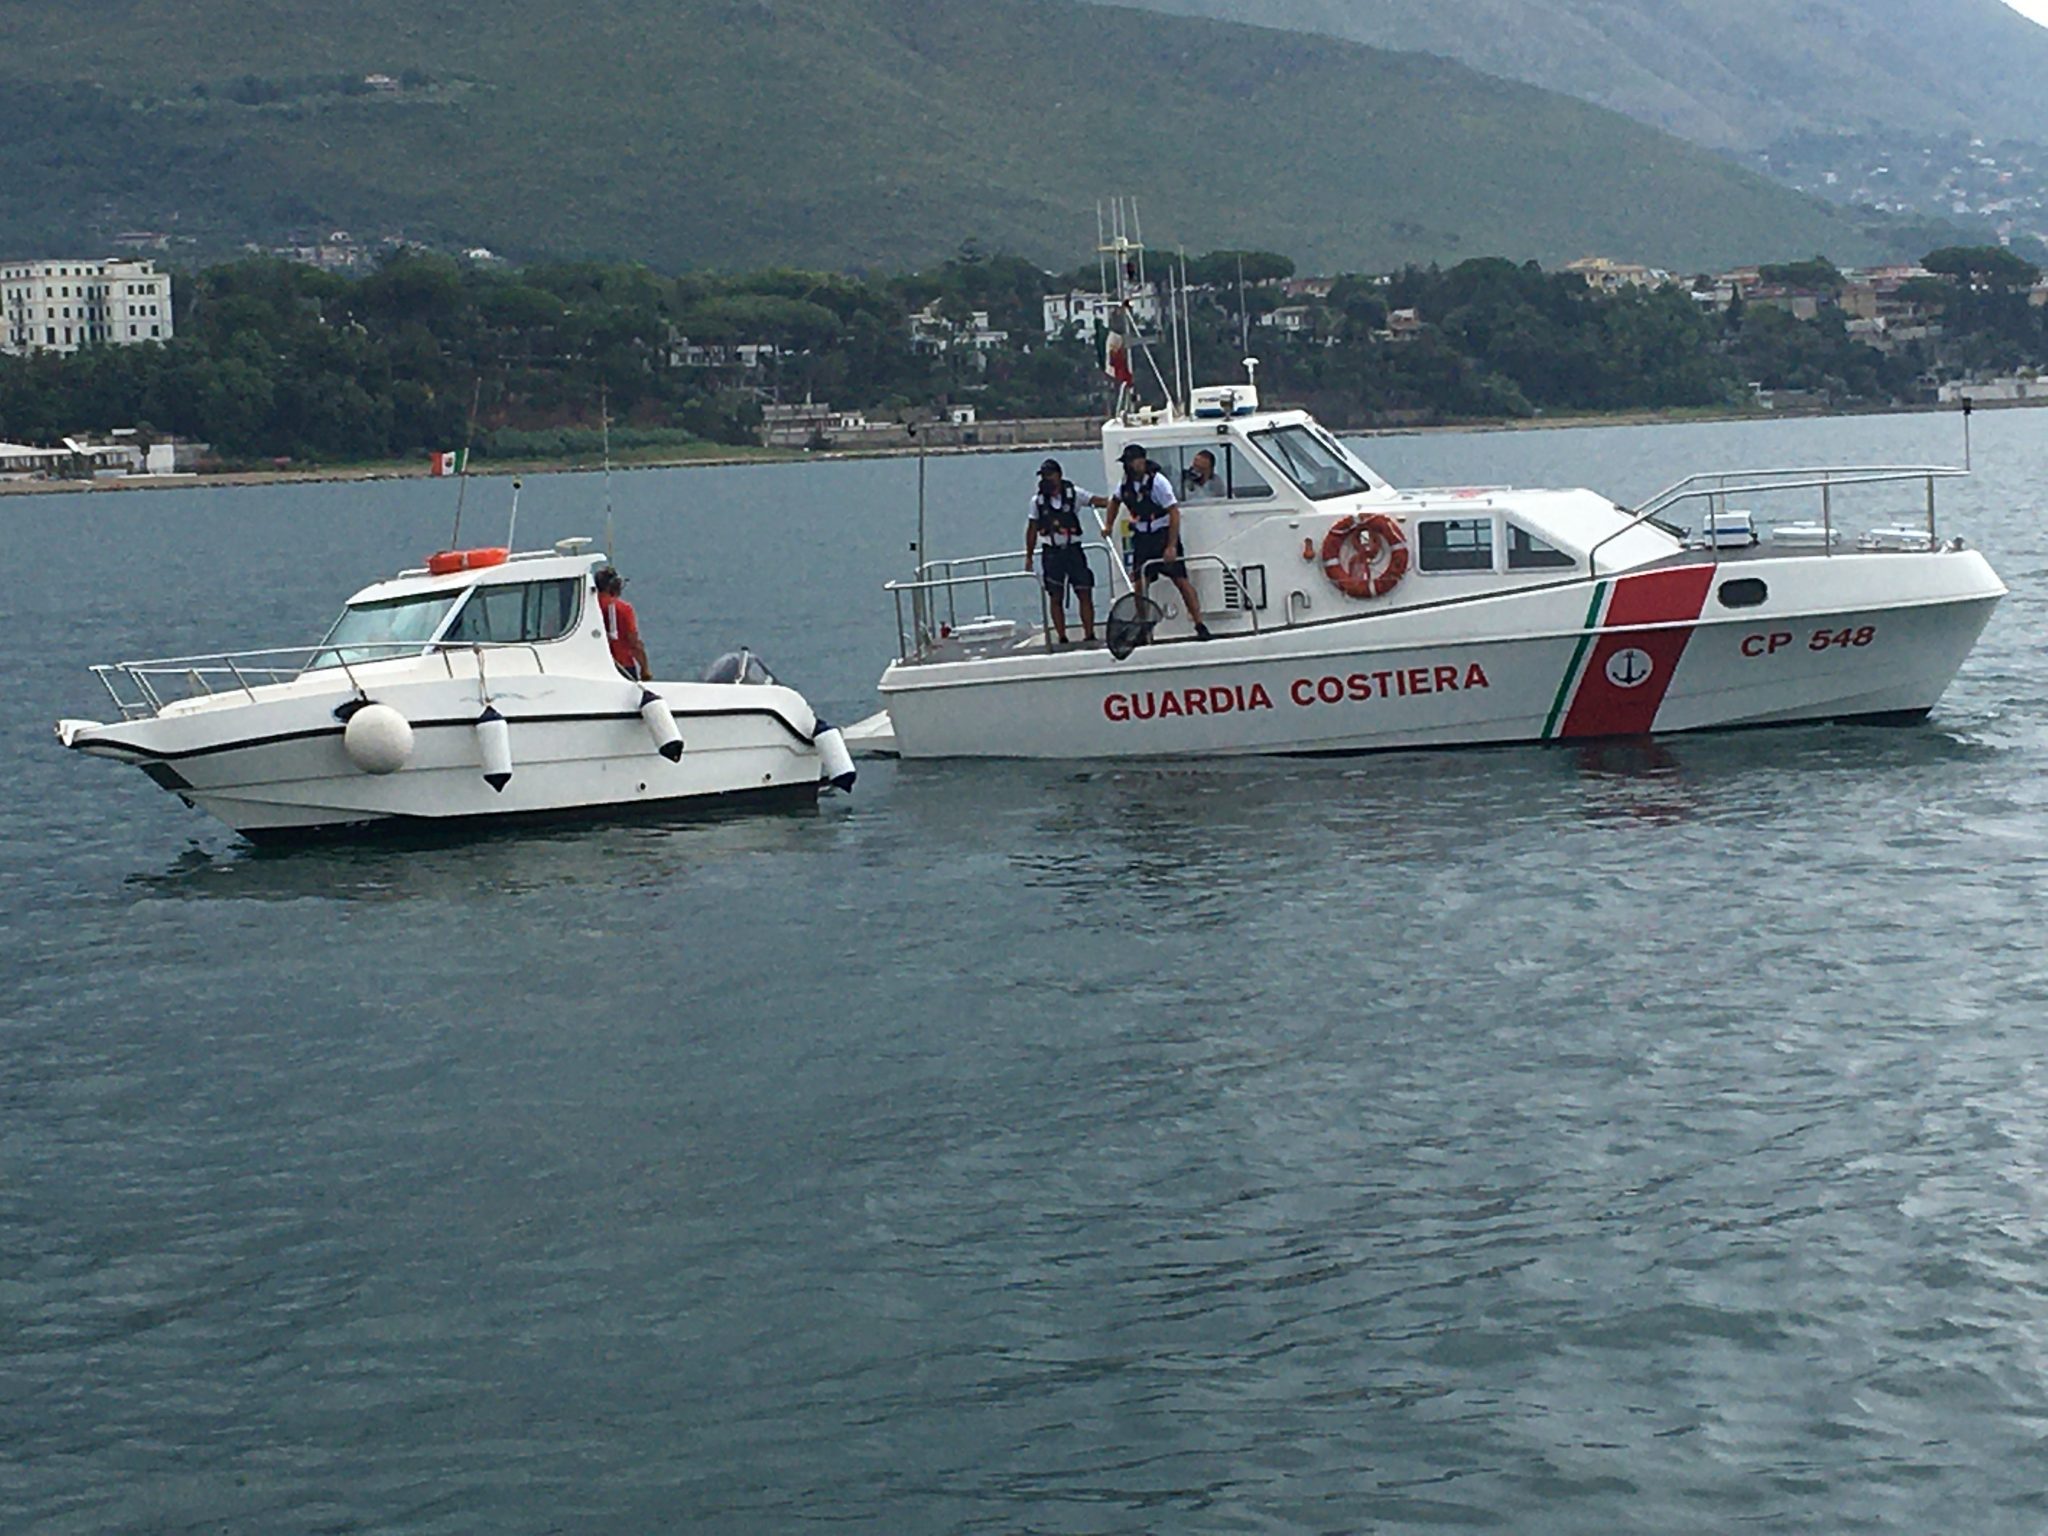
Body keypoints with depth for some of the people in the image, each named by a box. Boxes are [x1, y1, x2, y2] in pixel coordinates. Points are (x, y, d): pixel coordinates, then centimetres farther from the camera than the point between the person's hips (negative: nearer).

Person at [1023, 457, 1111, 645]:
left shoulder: (1073, 494, -4)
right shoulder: (1038, 501, 2)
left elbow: (1096, 500, -14)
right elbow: (1032, 529, 10)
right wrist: (1028, 557, 12)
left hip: (1073, 550, -1)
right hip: (1052, 553, 1)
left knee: (1084, 594, -4)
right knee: (1056, 598, 2)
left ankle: (1089, 635, 1)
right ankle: (1062, 638, 8)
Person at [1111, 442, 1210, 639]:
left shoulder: (1157, 482, -17)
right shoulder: (1126, 483, 1)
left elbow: (1174, 514, -19)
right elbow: (1115, 501, 26)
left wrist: (1171, 546, -22)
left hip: (1164, 535, -5)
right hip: (1142, 538, 5)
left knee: (1181, 580, -8)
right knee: (1139, 584, -2)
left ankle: (1200, 626, -6)